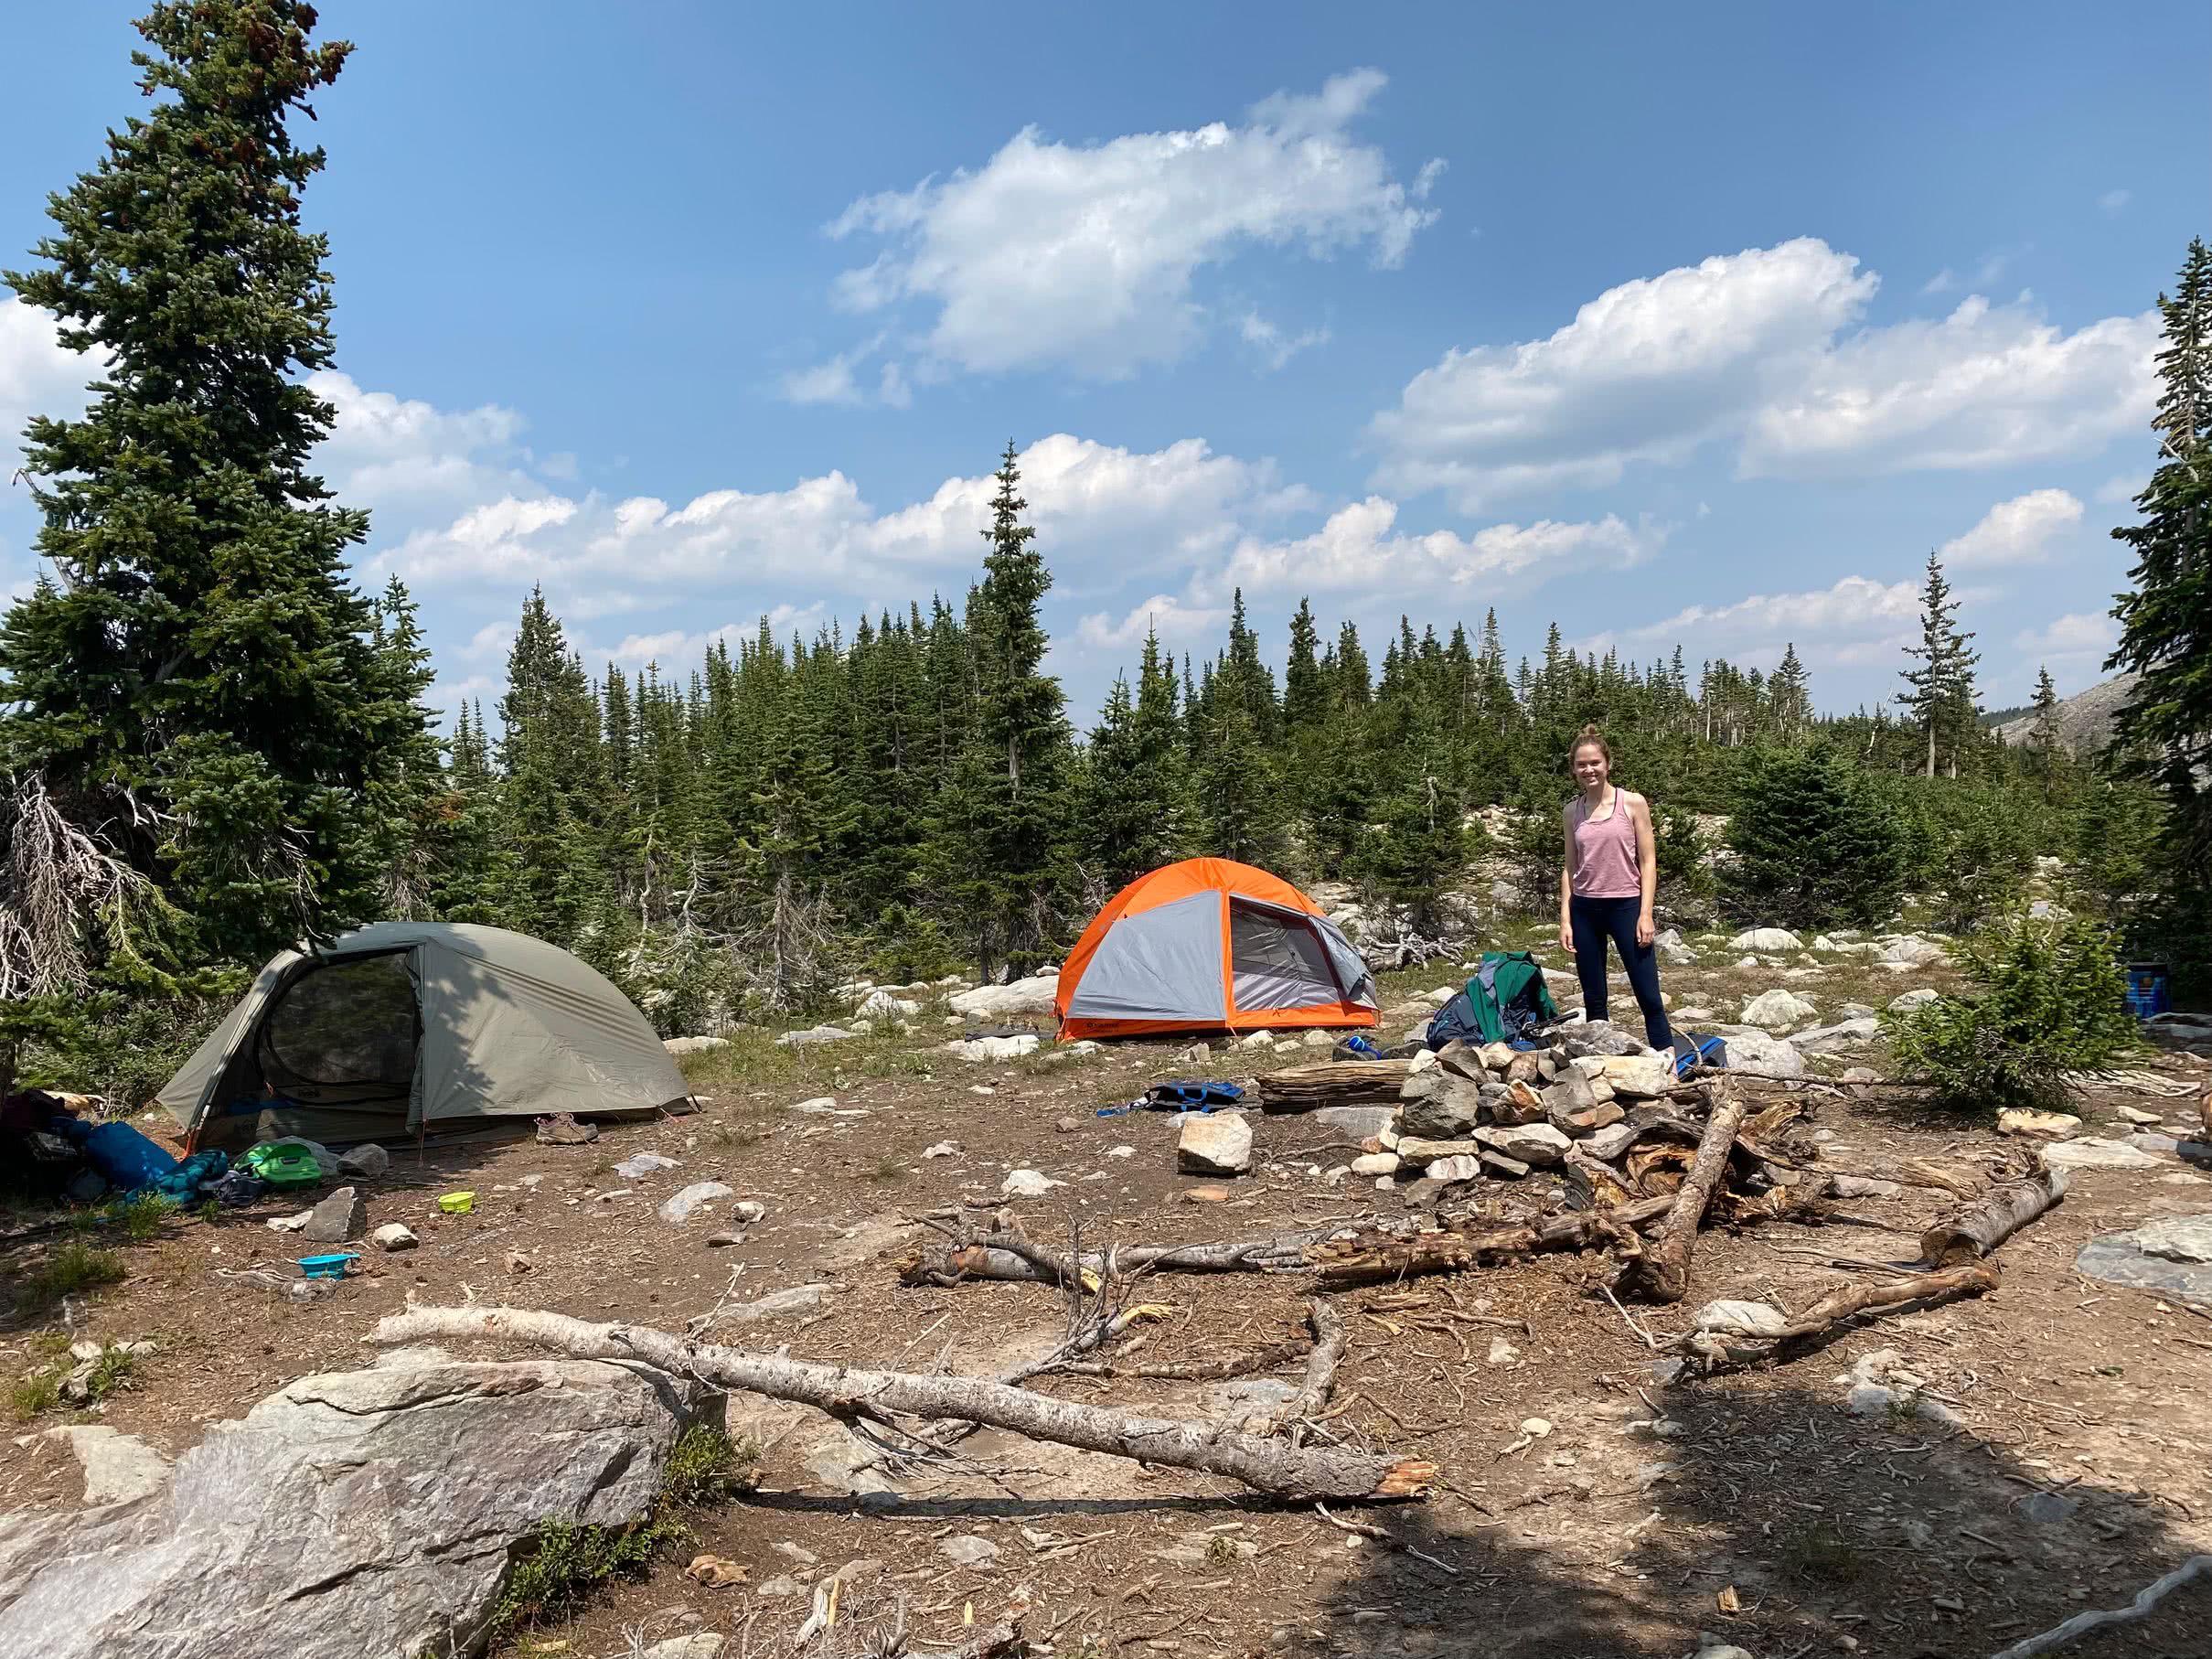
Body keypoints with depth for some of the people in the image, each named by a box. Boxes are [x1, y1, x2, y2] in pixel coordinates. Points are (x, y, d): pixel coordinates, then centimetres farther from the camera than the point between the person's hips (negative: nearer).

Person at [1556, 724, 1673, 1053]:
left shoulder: (1633, 803, -3)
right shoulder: (1571, 812, 6)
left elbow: (1648, 862, -3)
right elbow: (1569, 867, 10)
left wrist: (1645, 914, -10)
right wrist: (1565, 919, 3)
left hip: (1626, 906, -3)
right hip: (1584, 910, 3)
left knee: (1648, 996, -3)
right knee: (1593, 1000, 8)